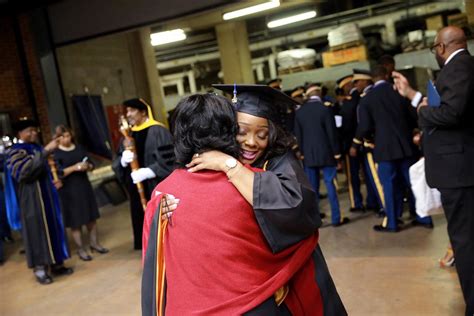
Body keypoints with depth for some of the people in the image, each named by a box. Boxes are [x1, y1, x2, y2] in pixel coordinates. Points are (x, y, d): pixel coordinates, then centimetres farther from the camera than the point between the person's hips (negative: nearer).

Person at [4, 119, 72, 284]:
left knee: (52, 229, 11)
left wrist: (55, 181, 5)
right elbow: (26, 170, -29)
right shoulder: (15, 152, -9)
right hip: (31, 201, -7)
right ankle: (39, 268, 6)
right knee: (37, 232, -3)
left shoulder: (38, 148, 12)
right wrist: (46, 151, -32)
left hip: (47, 197, 7)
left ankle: (56, 264, 20)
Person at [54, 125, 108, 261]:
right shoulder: (55, 153, -6)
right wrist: (74, 167, -26)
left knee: (91, 216, 8)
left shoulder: (79, 148, 8)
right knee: (76, 221, 1)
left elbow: (91, 164, 10)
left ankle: (94, 243, 22)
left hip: (84, 186, 5)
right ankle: (80, 249, 10)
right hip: (68, 191, -5)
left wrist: (87, 166, -12)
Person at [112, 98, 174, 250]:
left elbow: (168, 161, -17)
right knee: (145, 225, 10)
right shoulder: (129, 135, 12)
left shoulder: (157, 131, -9)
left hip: (158, 188, -6)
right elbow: (117, 163, 10)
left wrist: (146, 172, -23)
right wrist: (123, 160, -13)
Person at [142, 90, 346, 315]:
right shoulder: (206, 171, -7)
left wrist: (230, 165, -33)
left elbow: (293, 205, -38)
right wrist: (172, 210, -23)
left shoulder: (281, 163, -17)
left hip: (283, 288, -3)